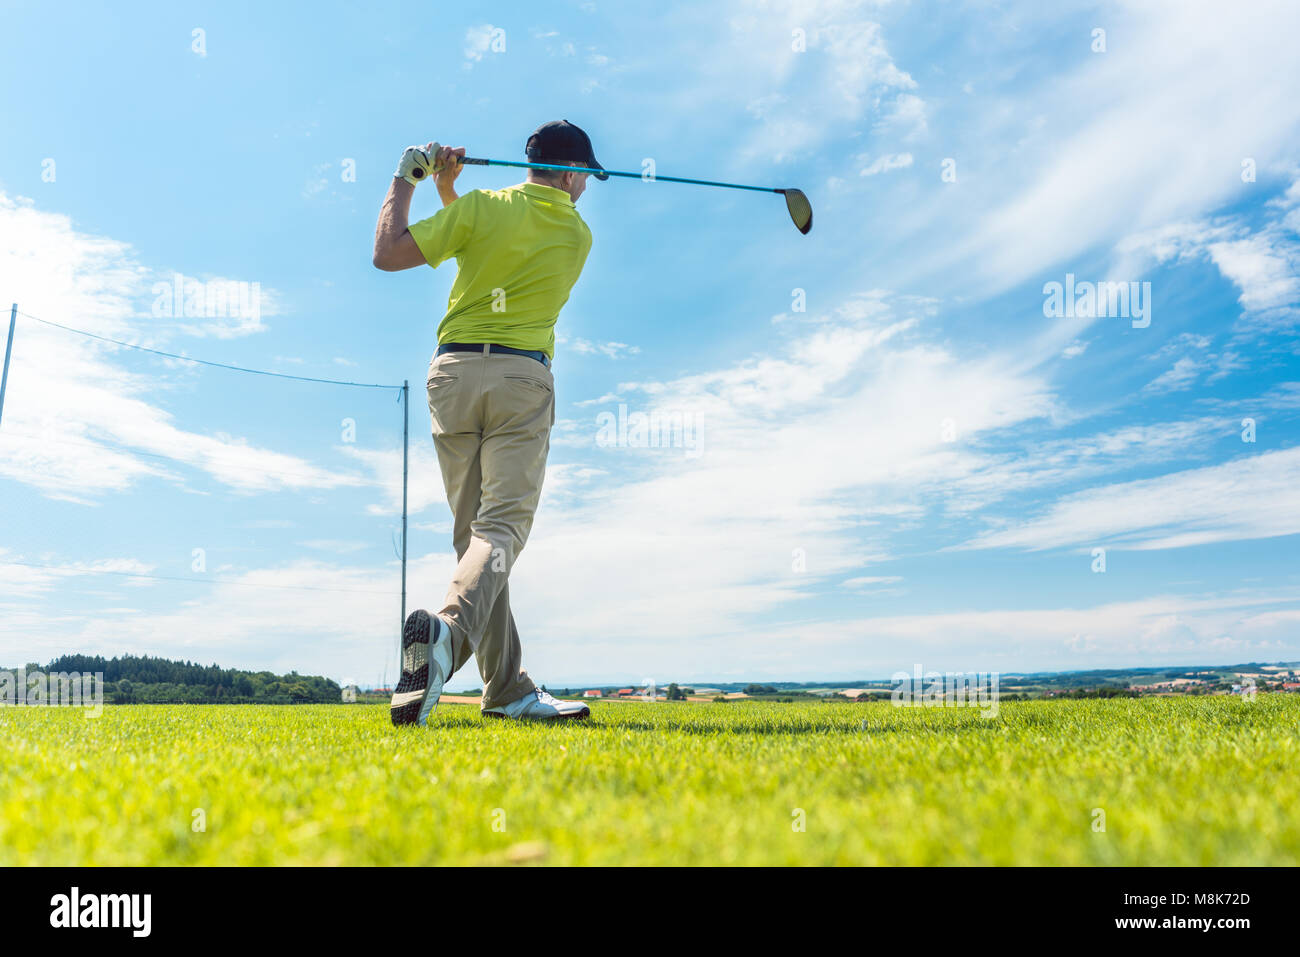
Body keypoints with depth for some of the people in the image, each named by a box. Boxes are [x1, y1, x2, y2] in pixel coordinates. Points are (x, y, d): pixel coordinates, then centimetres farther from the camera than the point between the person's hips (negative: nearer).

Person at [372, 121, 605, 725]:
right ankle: (449, 630, -39)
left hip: (453, 370, 2)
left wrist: (406, 181, 16)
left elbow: (388, 255, 3)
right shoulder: (578, 235, 11)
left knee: (473, 529, 5)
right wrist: (449, 194, 24)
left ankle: (508, 689, 6)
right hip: (522, 377, -1)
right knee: (502, 525, -9)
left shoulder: (482, 207, 5)